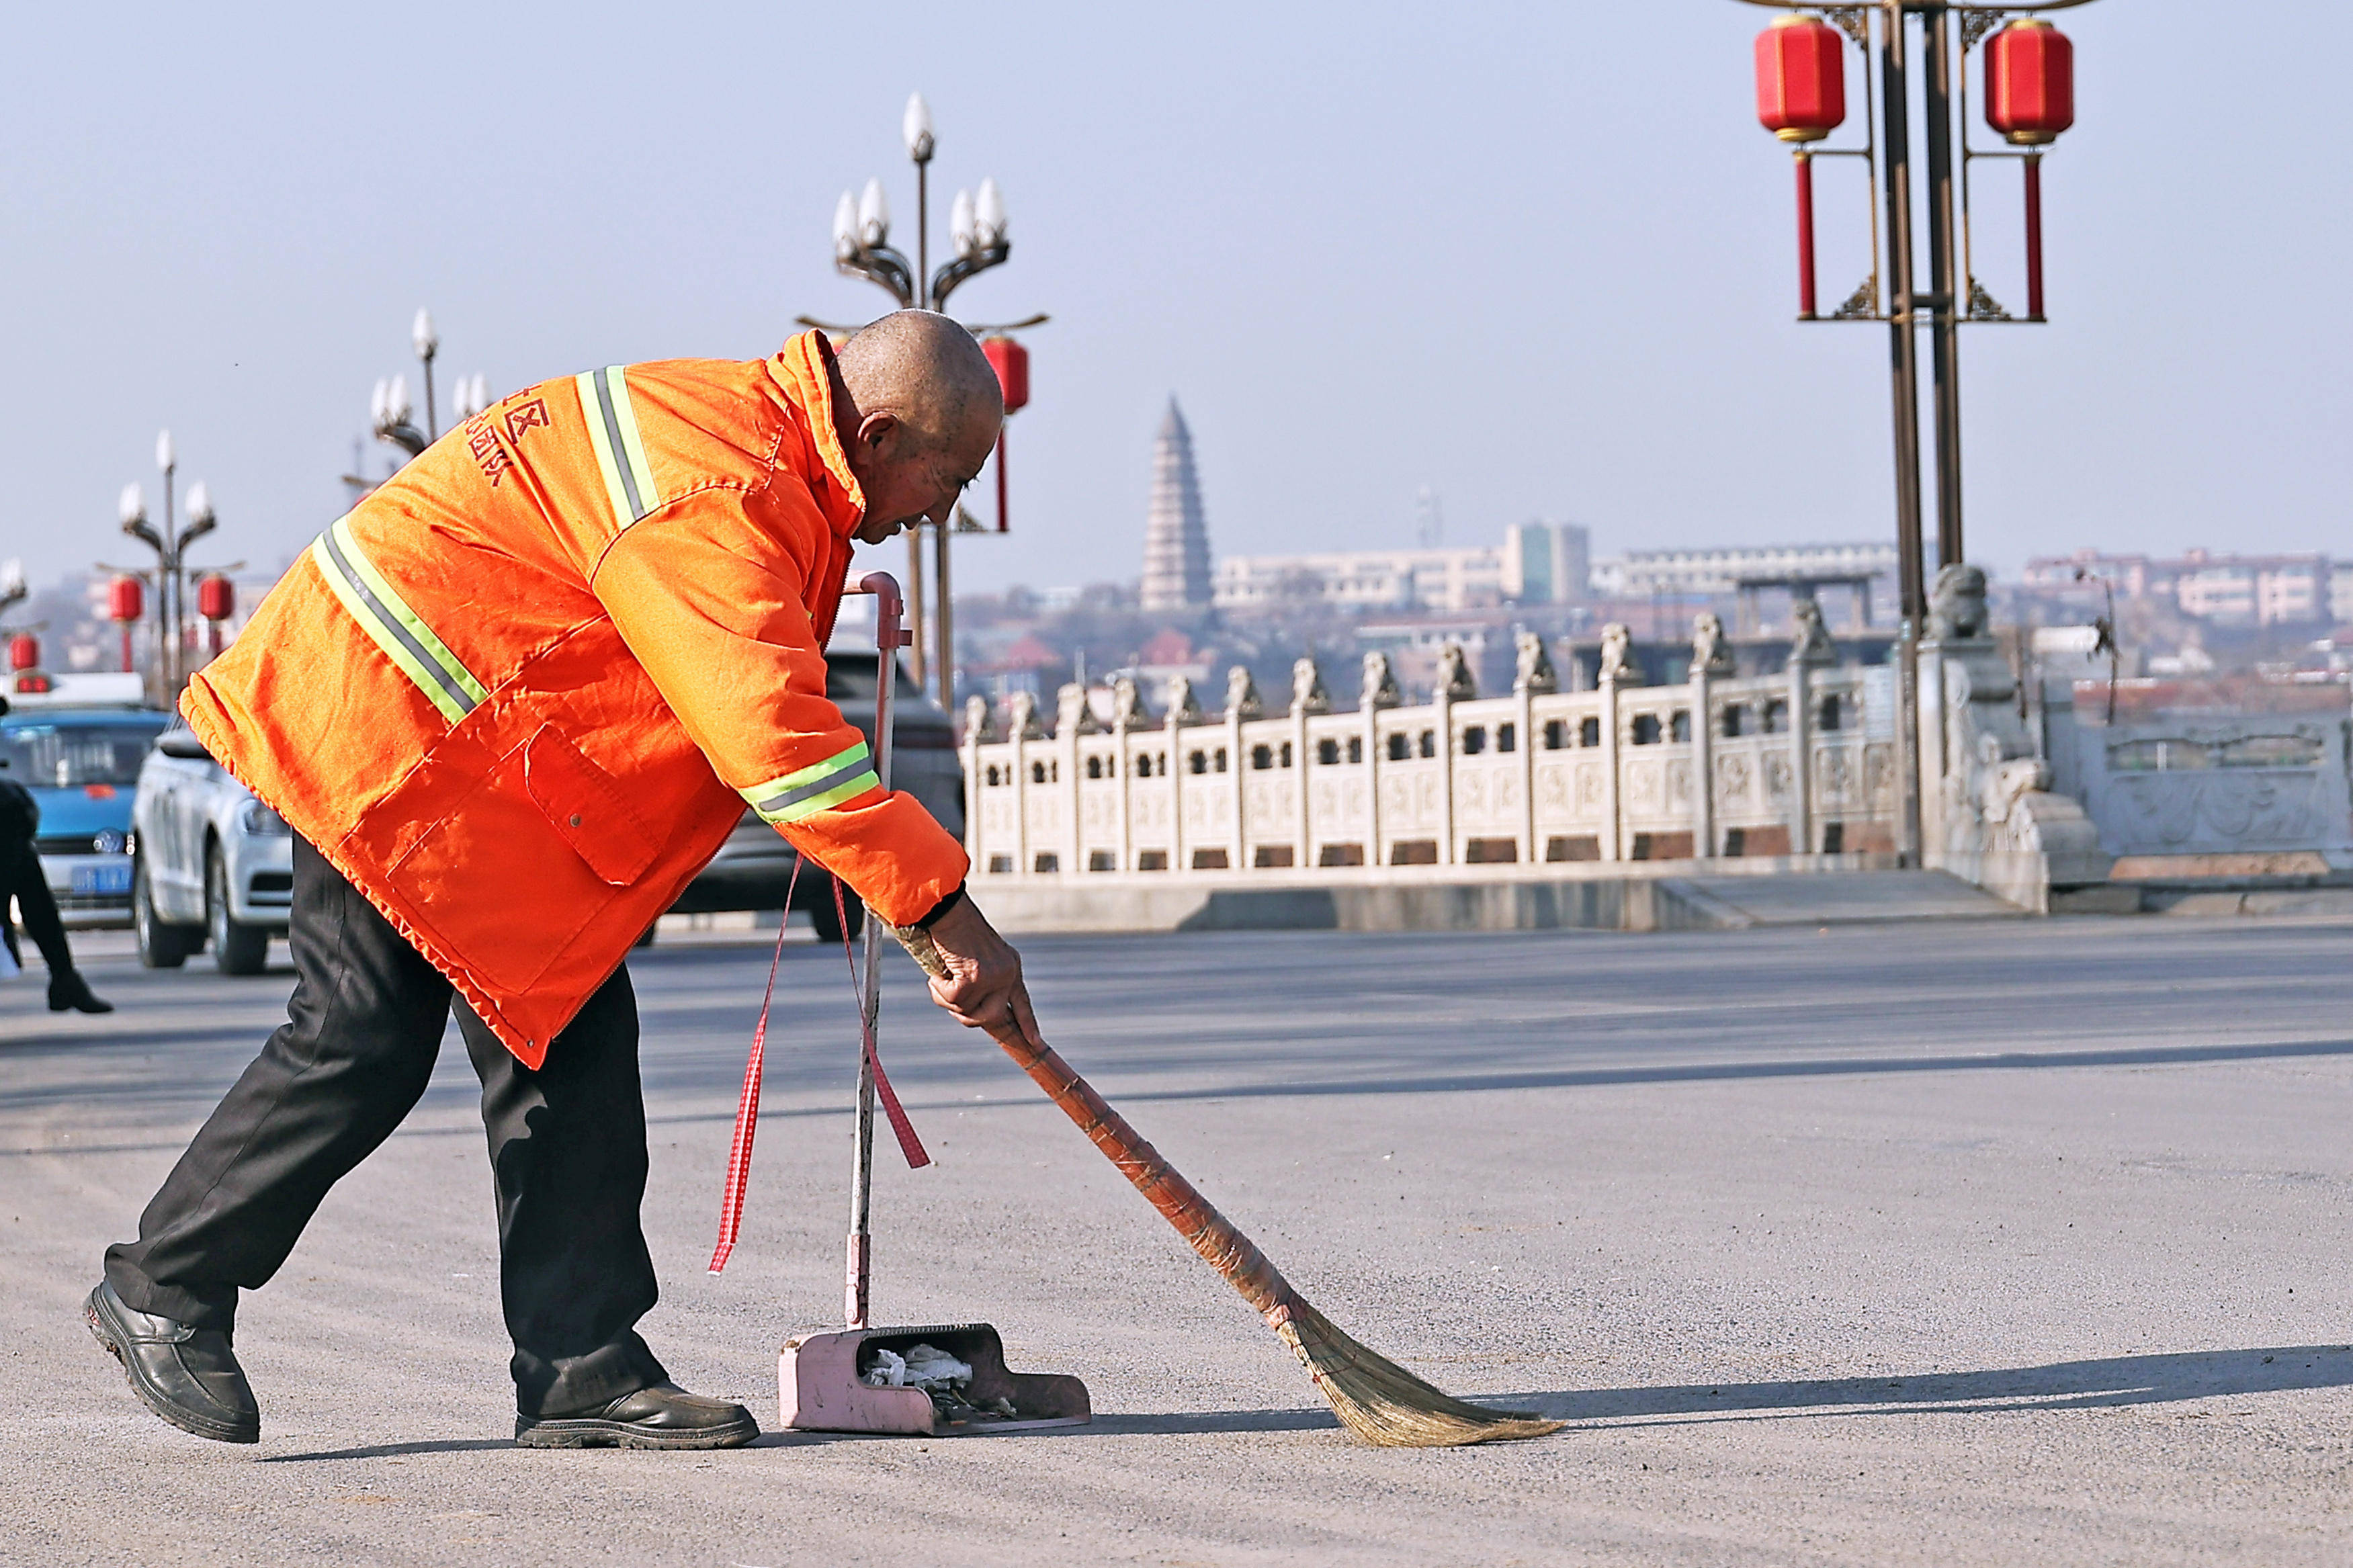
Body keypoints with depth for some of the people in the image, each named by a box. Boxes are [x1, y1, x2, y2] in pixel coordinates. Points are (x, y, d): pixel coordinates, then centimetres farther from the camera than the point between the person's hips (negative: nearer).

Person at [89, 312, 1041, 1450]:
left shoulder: (741, 424, 7)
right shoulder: (714, 502, -26)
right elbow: (774, 740, -33)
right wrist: (947, 911, -31)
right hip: (383, 726, -11)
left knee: (570, 1031, 3)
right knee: (366, 1041, -8)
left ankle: (580, 1372, 3)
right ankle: (161, 1290, 11)